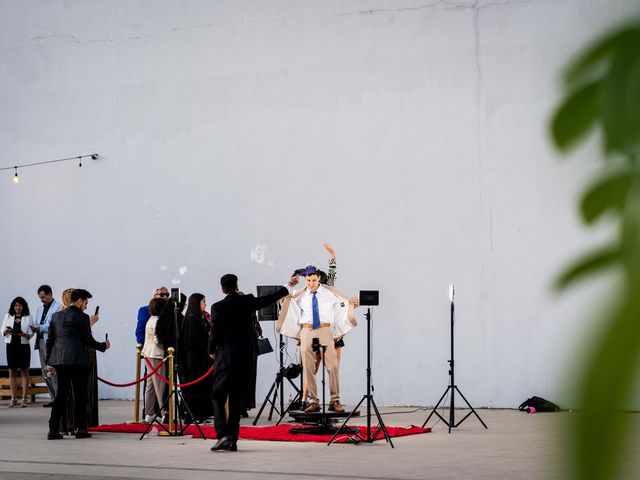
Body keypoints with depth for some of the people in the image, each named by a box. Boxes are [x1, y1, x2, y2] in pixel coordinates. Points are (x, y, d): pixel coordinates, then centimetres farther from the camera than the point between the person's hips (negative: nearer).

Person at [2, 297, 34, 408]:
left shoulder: (28, 318, 3)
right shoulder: (8, 316, 10)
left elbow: (31, 333, -1)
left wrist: (25, 334, -22)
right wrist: (6, 331, -14)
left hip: (23, 346, -2)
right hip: (11, 345, 2)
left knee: (24, 371, 0)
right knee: (12, 372, 3)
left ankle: (24, 398, 1)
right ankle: (13, 398, 8)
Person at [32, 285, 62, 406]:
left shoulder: (58, 308, -6)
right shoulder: (40, 308, 21)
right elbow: (36, 323, 22)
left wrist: (39, 328, -21)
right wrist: (33, 328, -1)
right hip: (41, 341, 8)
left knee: (53, 371, -10)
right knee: (45, 372, 8)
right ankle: (54, 398, 13)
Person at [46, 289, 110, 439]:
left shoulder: (56, 316, 10)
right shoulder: (82, 317, -7)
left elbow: (50, 340, 12)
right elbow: (88, 340, -7)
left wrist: (49, 361, 19)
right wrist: (103, 346, 10)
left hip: (59, 360, 5)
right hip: (77, 360, -5)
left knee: (61, 394, 8)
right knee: (80, 395, 4)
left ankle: (53, 430, 3)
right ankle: (81, 429, 5)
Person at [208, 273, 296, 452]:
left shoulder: (218, 307, -8)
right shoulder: (248, 301, 1)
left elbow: (214, 333, -7)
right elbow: (270, 299, 15)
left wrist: (212, 351, 12)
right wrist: (289, 285, 29)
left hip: (225, 358, -4)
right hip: (245, 359, 4)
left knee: (218, 398, 1)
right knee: (236, 400, 11)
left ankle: (223, 435, -16)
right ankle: (233, 440, 10)